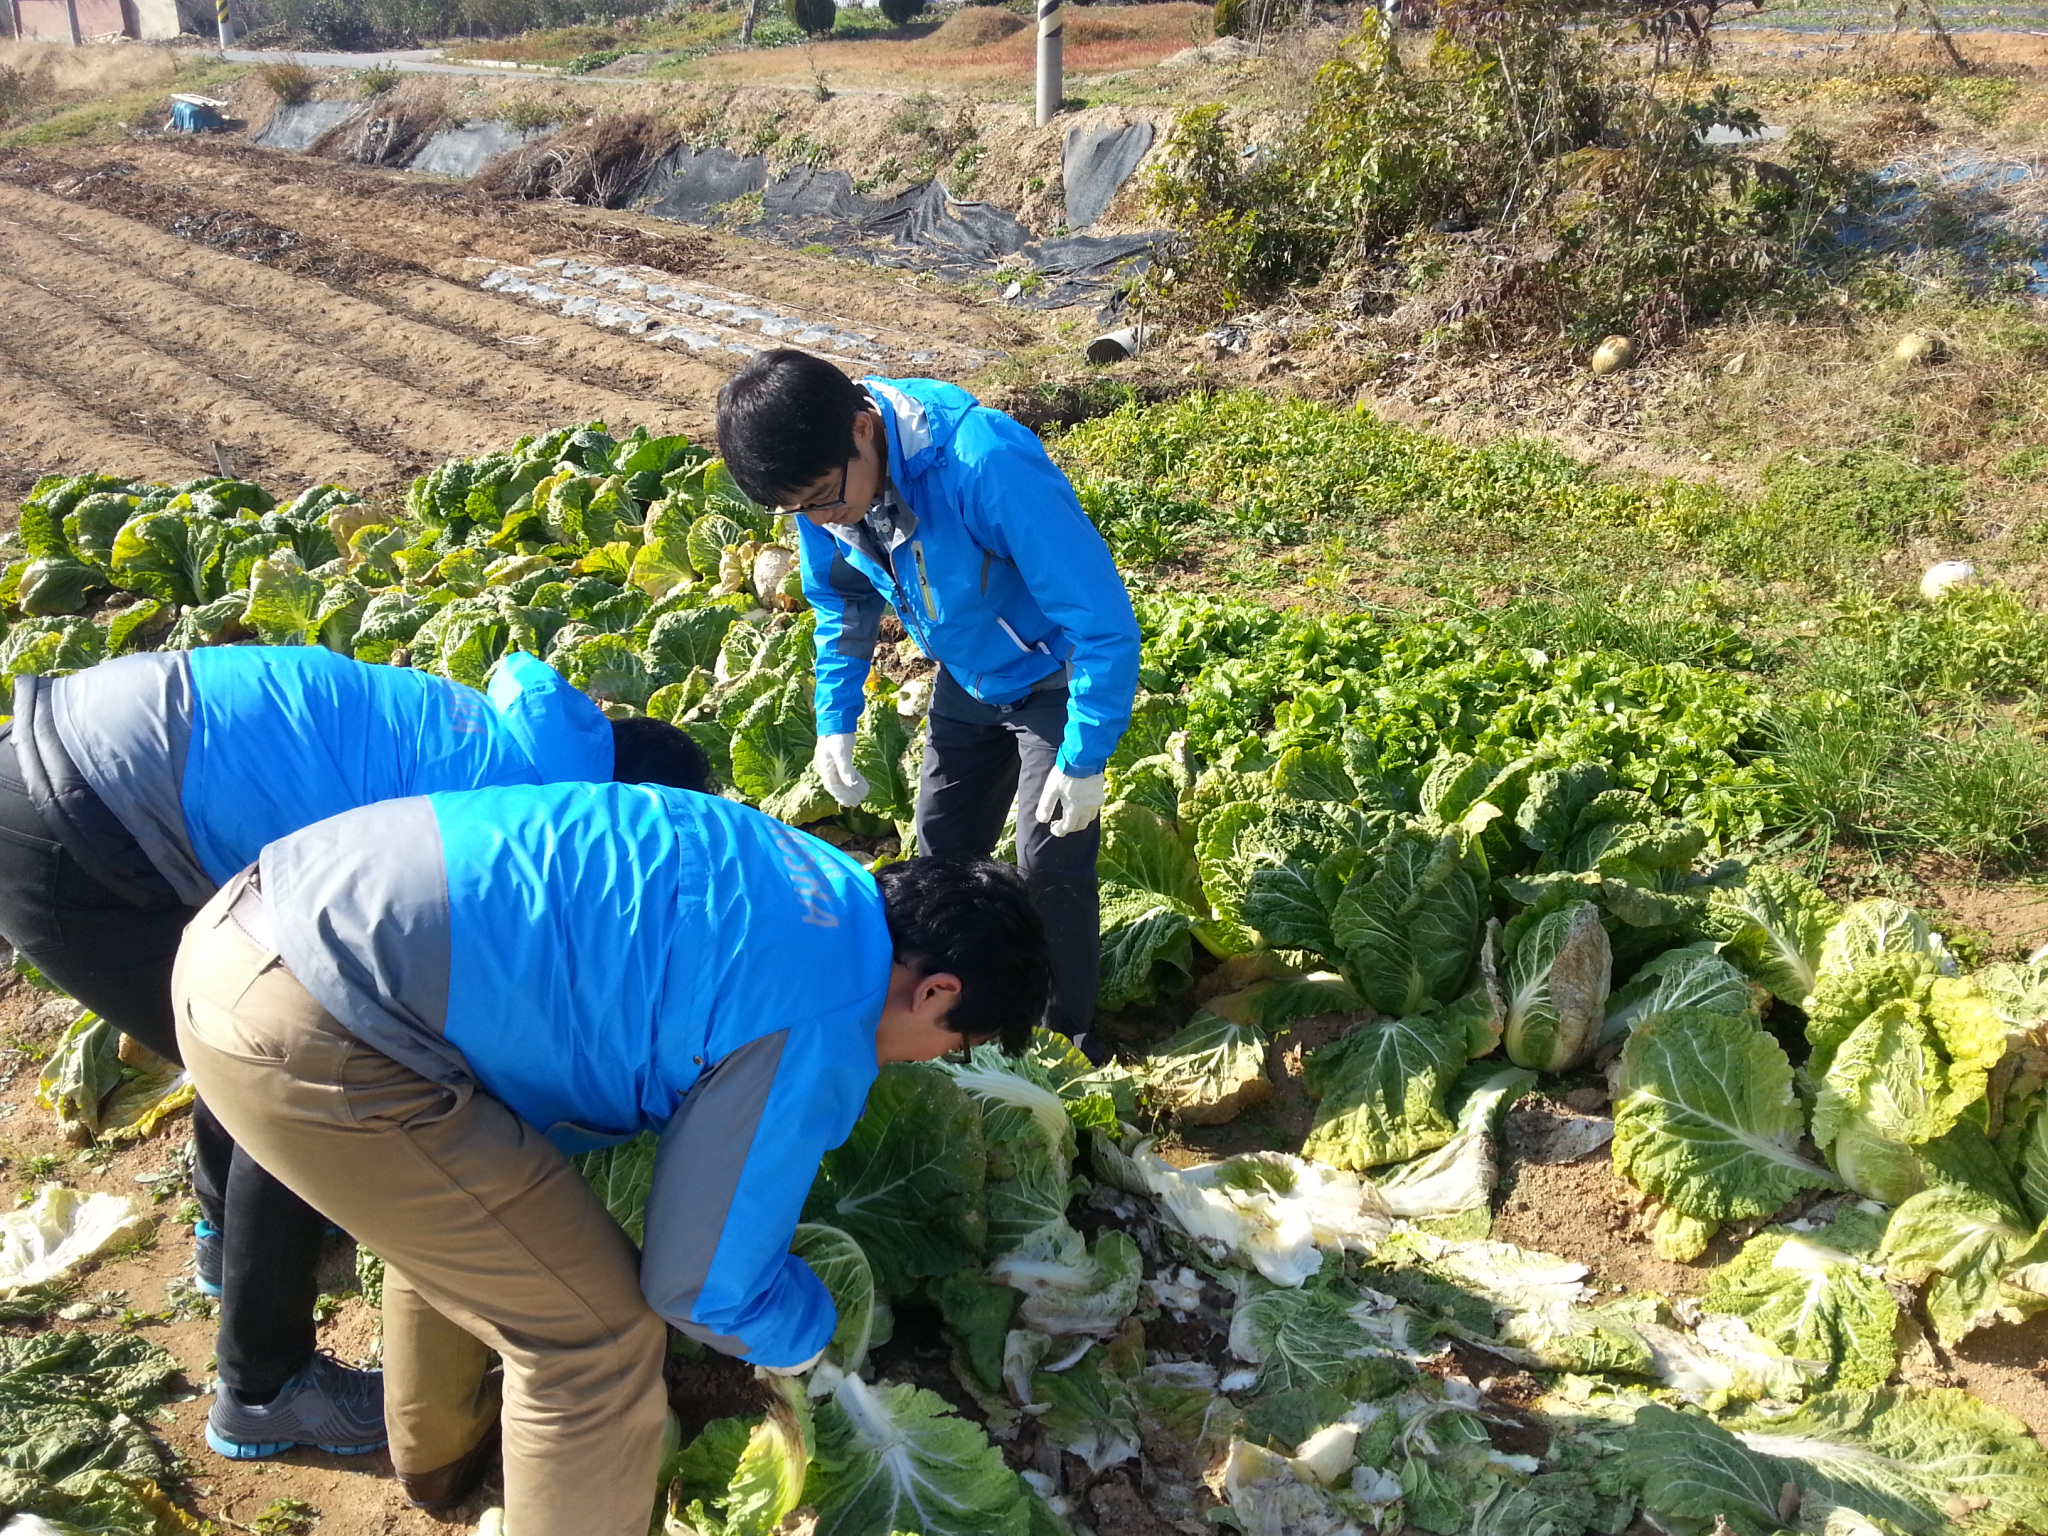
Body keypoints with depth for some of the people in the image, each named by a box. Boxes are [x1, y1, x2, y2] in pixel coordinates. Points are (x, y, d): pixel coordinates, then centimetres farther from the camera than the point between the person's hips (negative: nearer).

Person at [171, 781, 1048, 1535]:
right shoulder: (818, 1032, -10)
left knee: (451, 1196, 34)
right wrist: (811, 1337, 22)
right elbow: (704, 1286, -2)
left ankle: (440, 1452, 58)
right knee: (598, 1333, 2)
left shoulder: (804, 870, 16)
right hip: (309, 1042, -10)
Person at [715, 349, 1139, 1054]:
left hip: (1053, 674, -6)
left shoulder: (988, 466, -40)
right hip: (967, 678, 6)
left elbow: (1104, 620, -31)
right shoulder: (822, 480, -17)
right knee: (941, 854, 11)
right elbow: (844, 600, 6)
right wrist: (835, 719, -1)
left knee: (1050, 865, -9)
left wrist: (1084, 758, -26)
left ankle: (1069, 1043, 11)